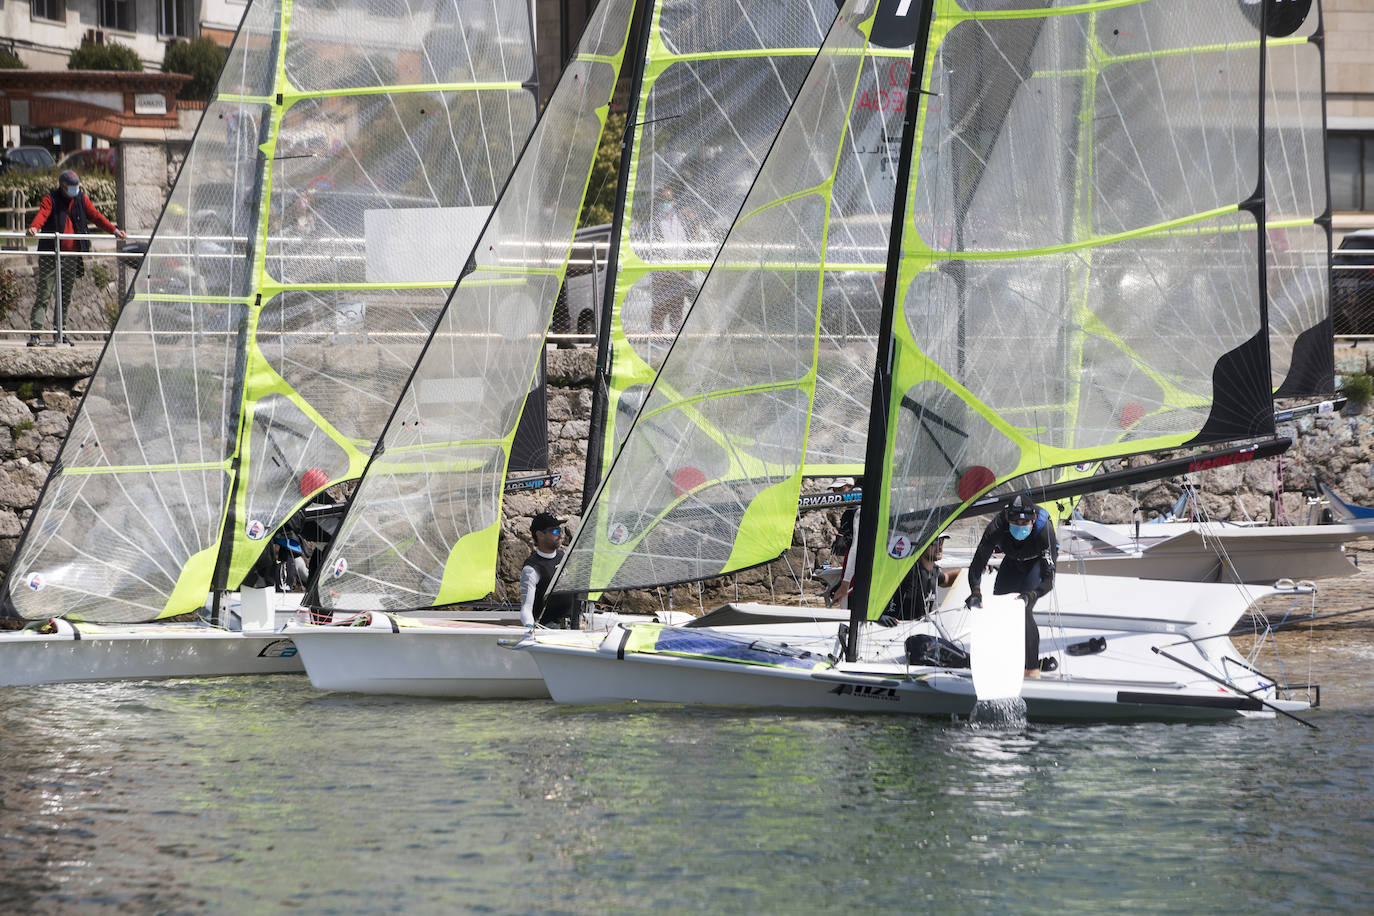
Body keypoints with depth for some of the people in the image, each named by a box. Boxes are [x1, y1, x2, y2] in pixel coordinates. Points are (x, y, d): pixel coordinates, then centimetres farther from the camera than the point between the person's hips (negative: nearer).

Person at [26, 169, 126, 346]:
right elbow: (42, 214, -20)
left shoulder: (81, 199, 10)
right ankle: (35, 333, -10)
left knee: (66, 297, 9)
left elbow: (95, 215, 4)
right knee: (44, 294, -9)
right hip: (51, 254, -5)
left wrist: (113, 230, -10)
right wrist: (34, 227, -42)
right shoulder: (51, 198, -3)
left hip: (71, 256, 5)